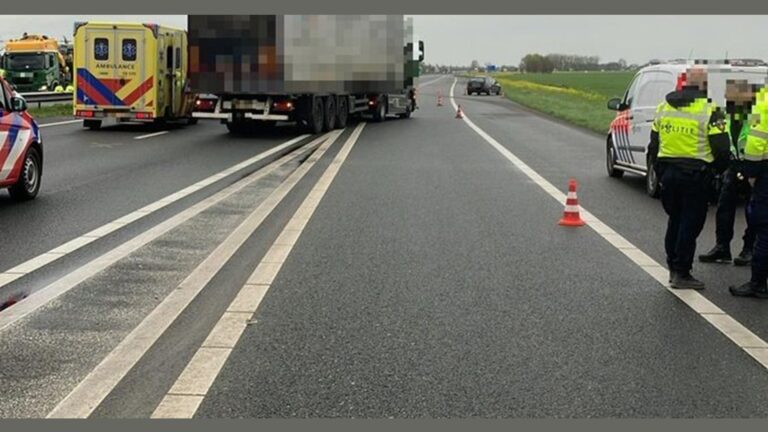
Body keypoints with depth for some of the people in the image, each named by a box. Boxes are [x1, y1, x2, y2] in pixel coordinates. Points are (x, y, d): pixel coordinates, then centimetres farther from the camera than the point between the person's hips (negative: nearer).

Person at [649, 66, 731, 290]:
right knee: (690, 224, 2)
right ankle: (682, 274, 3)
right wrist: (719, 169, 7)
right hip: (695, 175, -6)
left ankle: (673, 268, 24)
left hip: (668, 172, 6)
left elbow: (654, 143, 14)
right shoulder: (709, 110, -11)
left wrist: (659, 170, 21)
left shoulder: (664, 107, 9)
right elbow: (721, 148, -12)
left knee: (675, 221, 18)